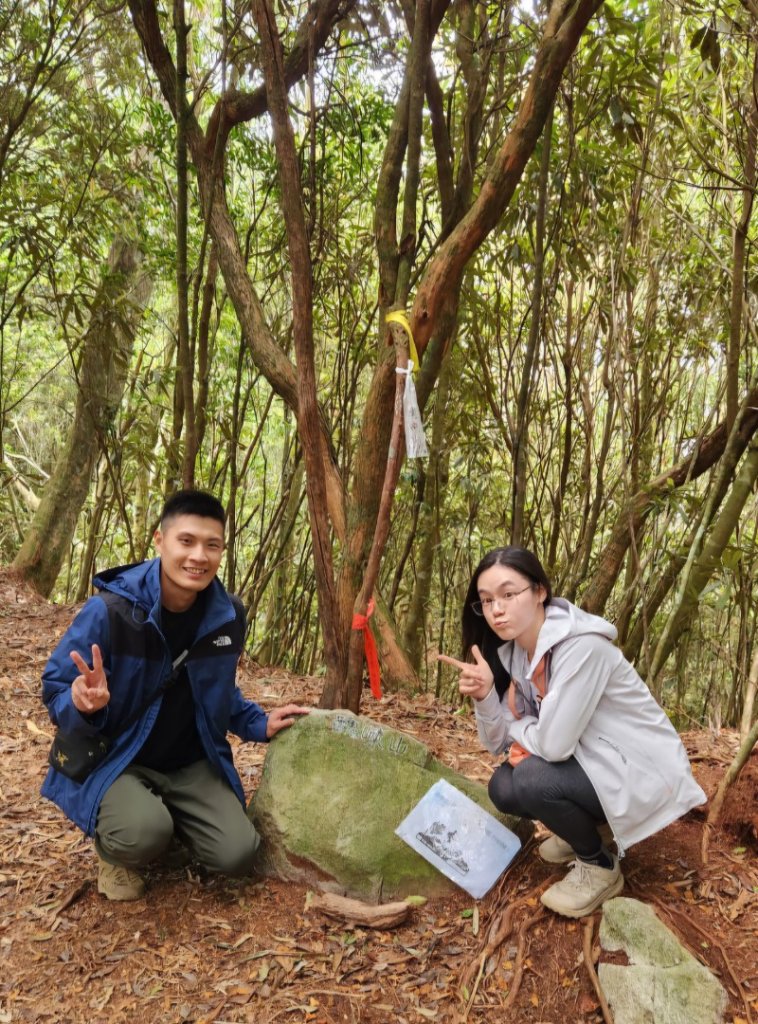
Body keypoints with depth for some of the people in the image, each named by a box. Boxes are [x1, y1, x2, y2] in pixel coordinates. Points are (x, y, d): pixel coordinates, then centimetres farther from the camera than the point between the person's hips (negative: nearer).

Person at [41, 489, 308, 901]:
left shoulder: (227, 615, -7)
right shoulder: (110, 611, -23)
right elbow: (55, 691, -14)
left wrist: (260, 724, 0)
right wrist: (83, 704, -36)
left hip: (191, 764, 4)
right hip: (114, 762, -4)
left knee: (237, 854, -11)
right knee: (144, 833, -34)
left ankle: (165, 819, 19)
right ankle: (112, 847, 5)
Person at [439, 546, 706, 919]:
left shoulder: (581, 647, -29)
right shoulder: (512, 651, -3)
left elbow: (554, 744, -30)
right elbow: (499, 742, -1)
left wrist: (517, 726, -9)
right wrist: (485, 695, -20)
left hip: (643, 772, -8)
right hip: (590, 763, 8)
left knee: (530, 780, -26)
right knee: (502, 789, -7)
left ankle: (600, 867, 1)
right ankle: (587, 827, 18)